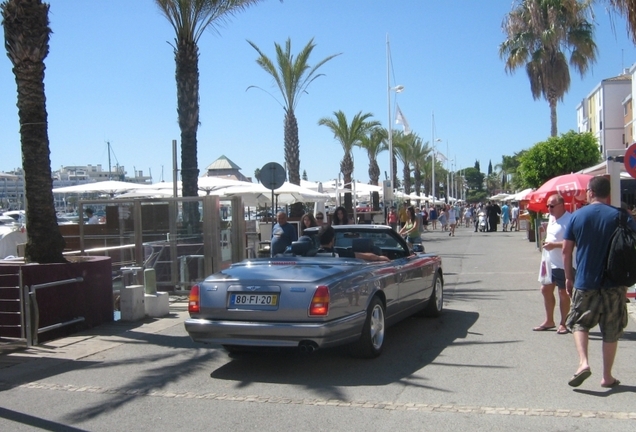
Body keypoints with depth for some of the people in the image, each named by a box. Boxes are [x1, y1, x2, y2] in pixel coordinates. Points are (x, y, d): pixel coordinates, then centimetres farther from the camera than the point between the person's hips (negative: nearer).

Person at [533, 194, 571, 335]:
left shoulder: (569, 219, -20)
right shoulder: (551, 218, 10)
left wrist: (554, 245, -28)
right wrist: (547, 244, 10)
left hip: (563, 264, -9)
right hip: (550, 262, 9)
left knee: (563, 293, 4)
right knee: (546, 289, 14)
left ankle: (563, 323, 17)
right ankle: (549, 321, 27)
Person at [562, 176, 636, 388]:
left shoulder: (577, 216, -1)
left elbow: (566, 249, 0)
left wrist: (569, 277, 10)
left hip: (584, 283, 0)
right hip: (614, 283, 0)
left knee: (579, 323, 14)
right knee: (611, 331, 11)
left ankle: (583, 362, -7)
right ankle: (607, 377, 17)